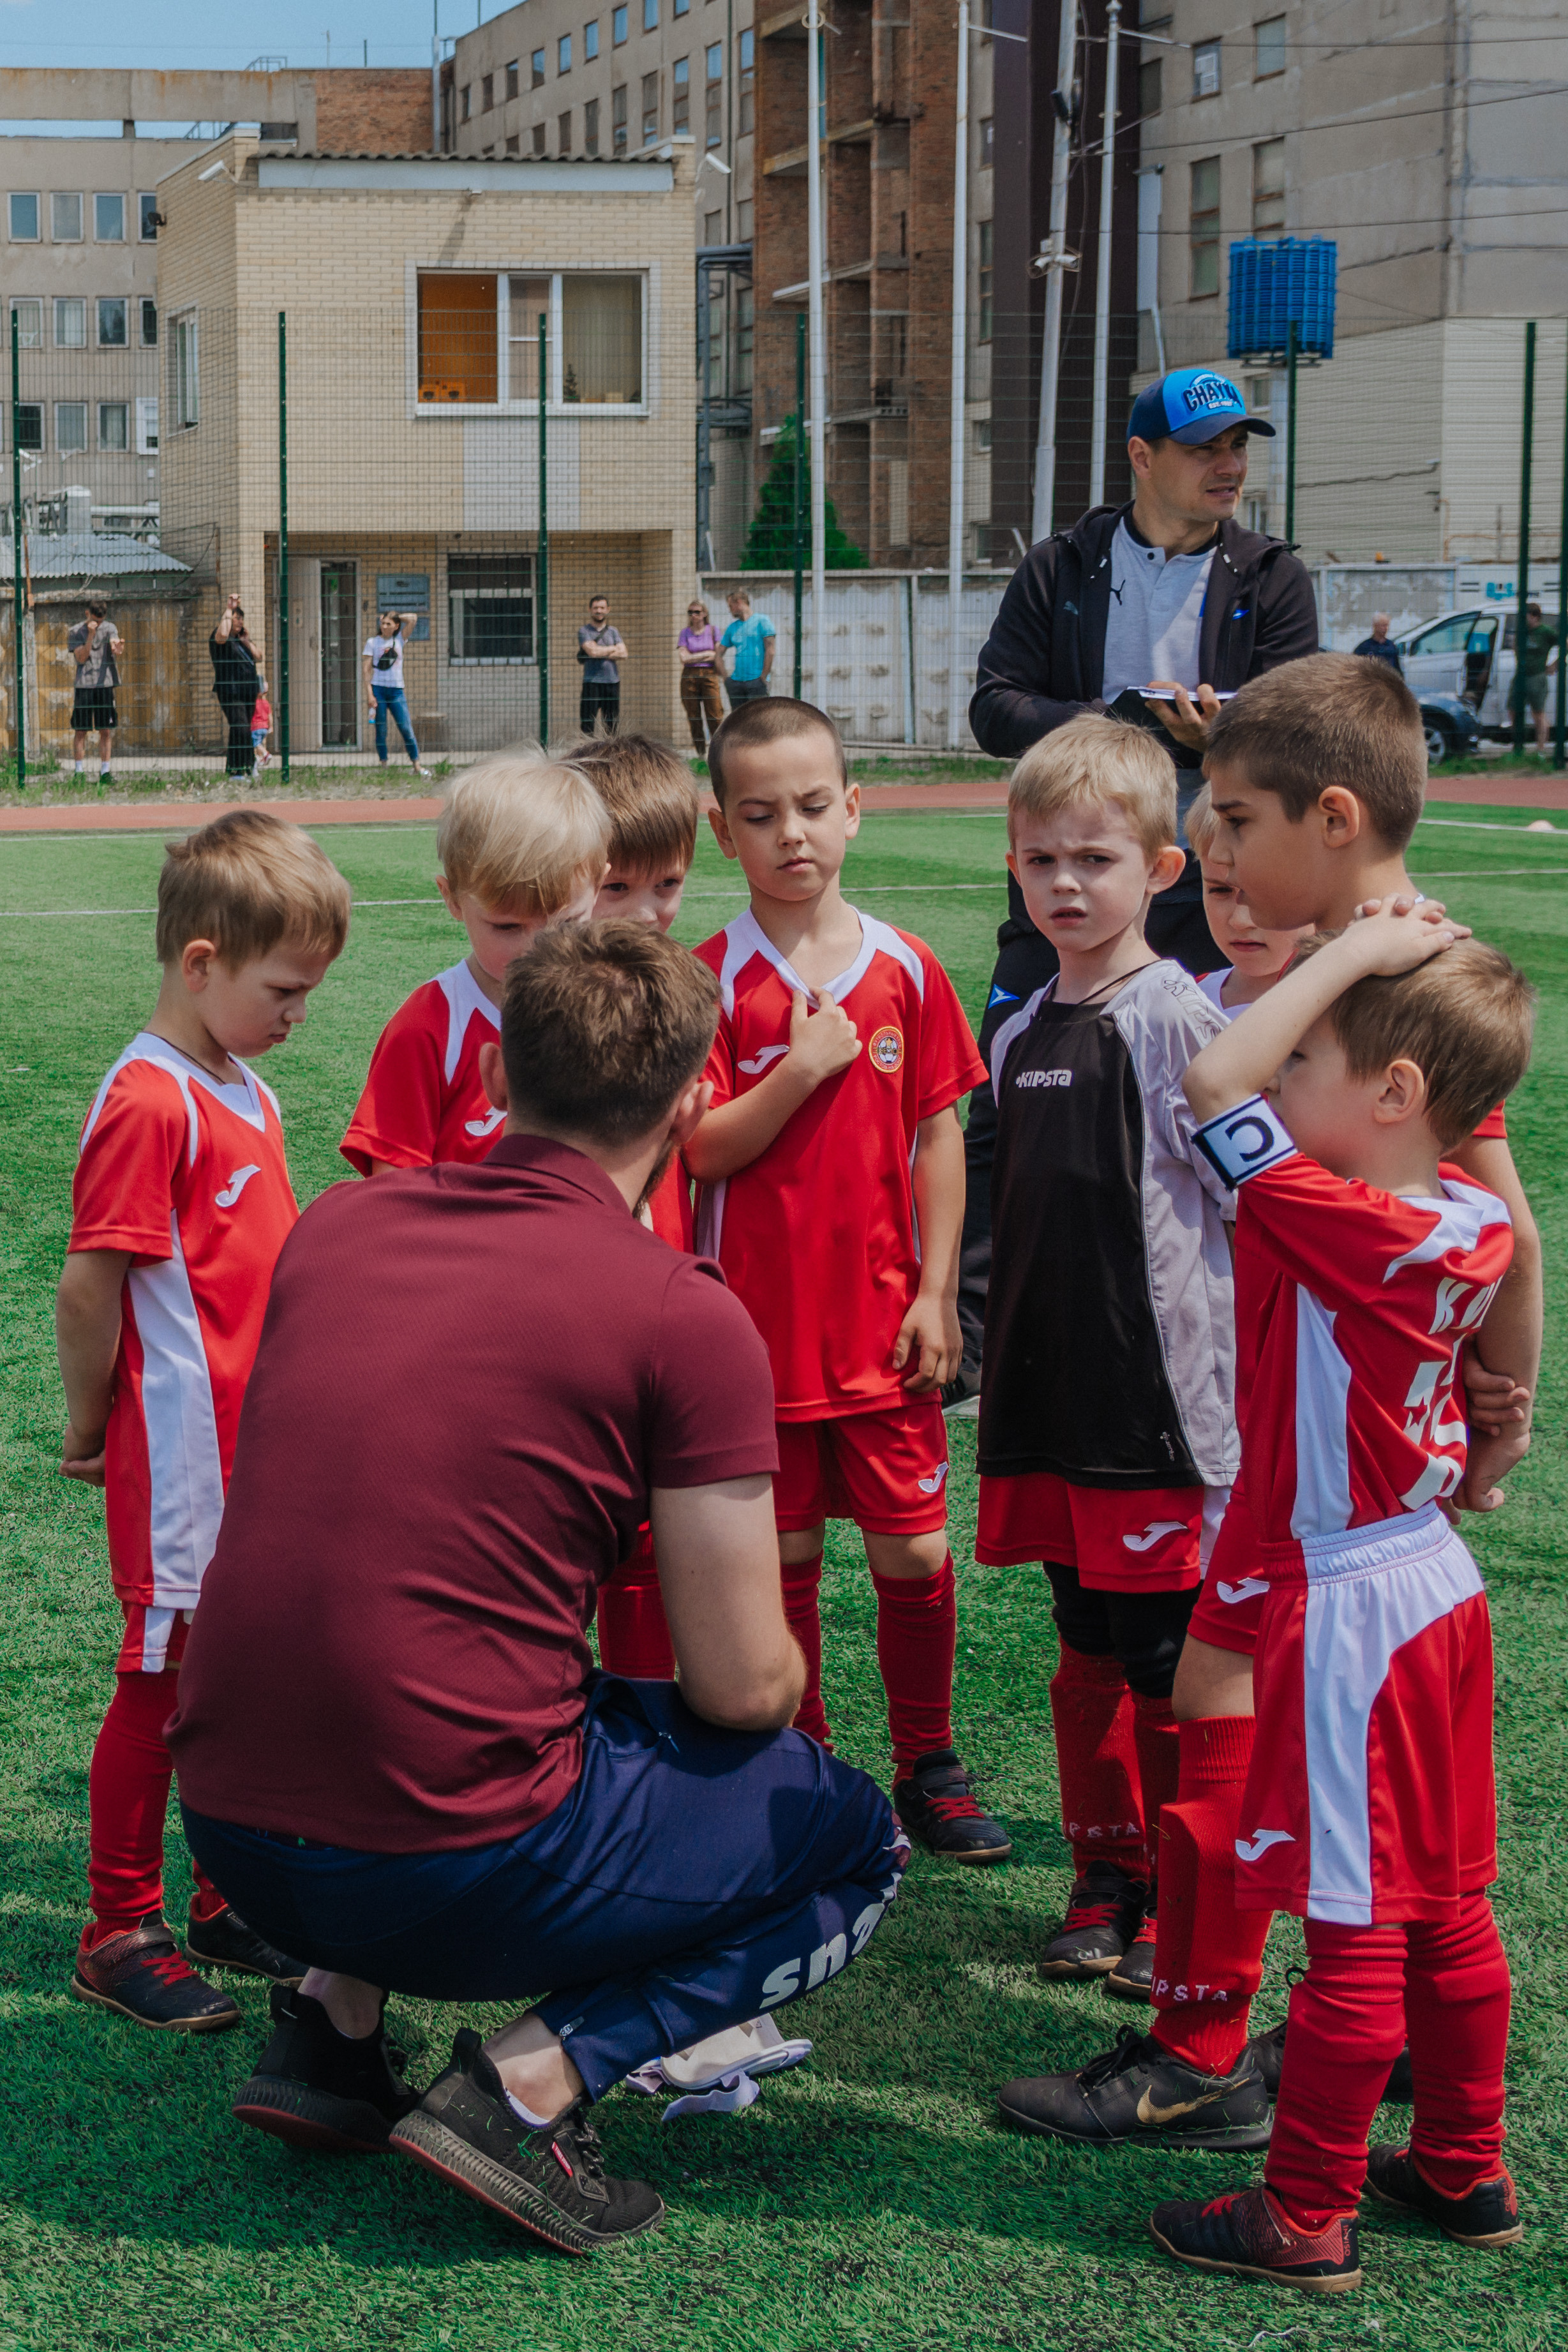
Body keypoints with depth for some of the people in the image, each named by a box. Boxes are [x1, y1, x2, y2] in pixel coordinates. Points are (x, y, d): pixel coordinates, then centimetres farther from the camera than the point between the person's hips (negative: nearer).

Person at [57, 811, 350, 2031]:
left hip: (261, 1453, 8)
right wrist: (91, 1429, -6)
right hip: (184, 1461, -8)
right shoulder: (149, 1104, -18)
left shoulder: (247, 1094, 11)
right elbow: (90, 1291, -17)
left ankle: (230, 1903, 28)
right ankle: (119, 1938, 14)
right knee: (163, 1682, 2)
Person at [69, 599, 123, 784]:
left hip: (105, 685, 1)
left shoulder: (109, 628, 6)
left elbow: (115, 646, -11)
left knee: (106, 731, 2)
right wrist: (91, 635, -16)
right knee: (80, 730, 0)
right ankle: (79, 772, 6)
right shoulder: (76, 632, 2)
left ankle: (104, 772, 7)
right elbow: (81, 658, -7)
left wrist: (118, 649, -36)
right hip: (83, 686, -1)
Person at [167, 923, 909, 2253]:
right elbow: (745, 1688, -4)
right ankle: (532, 2079, -3)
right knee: (859, 1844, 16)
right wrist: (768, 1681, 19)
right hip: (455, 1872, -6)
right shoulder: (687, 1320, -9)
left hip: (228, 1831, 6)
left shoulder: (335, 1225, 8)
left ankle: (332, 2020, 18)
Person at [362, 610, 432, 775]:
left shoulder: (400, 640, 10)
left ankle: (416, 765, -1)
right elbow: (366, 669, -1)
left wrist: (395, 616, 8)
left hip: (396, 690, 2)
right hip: (378, 689, -1)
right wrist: (369, 694, -9)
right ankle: (383, 765, 5)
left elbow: (413, 618, 4)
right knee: (381, 730, 0)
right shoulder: (373, 642, 4)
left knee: (407, 729, -5)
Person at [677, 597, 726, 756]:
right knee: (693, 718, 0)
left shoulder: (713, 631, 8)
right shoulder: (685, 633, 9)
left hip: (709, 676, -1)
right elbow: (683, 658, -2)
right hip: (689, 677, 1)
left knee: (715, 717, -11)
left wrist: (695, 658, -2)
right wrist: (707, 654, -2)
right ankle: (700, 753, 6)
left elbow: (718, 657, 1)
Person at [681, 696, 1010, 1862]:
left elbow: (939, 1135, 4)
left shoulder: (905, 969, 1)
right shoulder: (713, 979, -5)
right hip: (763, 1317, -1)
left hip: (883, 1318, 2)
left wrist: (936, 1292, 0)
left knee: (915, 1550, 5)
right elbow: (701, 1151, -9)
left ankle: (928, 1765, 23)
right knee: (784, 1553, 8)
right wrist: (800, 1069, -21)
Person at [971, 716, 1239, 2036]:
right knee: (1088, 1654, 14)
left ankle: (1182, 1902, 14)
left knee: (1165, 1662, 1)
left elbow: (1253, 1201, -11)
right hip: (1053, 1402, 6)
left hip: (1163, 1403, -6)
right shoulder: (1024, 1031, 10)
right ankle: (1107, 1878, 26)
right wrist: (992, 1355, 19)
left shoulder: (1180, 1021, -11)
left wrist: (1226, 1385, -14)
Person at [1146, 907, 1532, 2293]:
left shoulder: (1340, 1228, -24)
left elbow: (1215, 1083, -28)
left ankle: (1308, 2216, 12)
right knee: (1447, 1905, 18)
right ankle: (1466, 2169, 30)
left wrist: (1352, 950, -22)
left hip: (1347, 1606, -9)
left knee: (1355, 1927, 1)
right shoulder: (1470, 1220, -1)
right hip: (1438, 1581, 9)